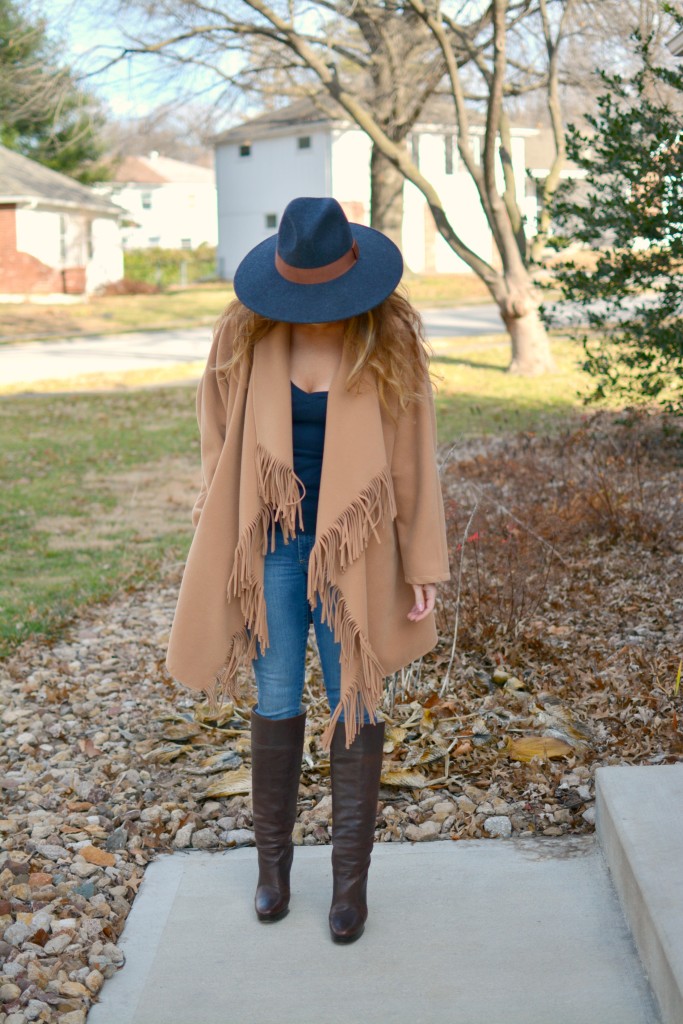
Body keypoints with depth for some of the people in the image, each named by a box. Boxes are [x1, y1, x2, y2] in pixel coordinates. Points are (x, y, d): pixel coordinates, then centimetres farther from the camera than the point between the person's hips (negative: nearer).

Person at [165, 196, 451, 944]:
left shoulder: (391, 340, -11)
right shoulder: (244, 334, -7)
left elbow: (414, 456, -6)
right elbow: (219, 440, 4)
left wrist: (424, 566, -5)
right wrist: (216, 544, 6)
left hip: (352, 546, -1)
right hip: (273, 542, 1)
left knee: (355, 705, 6)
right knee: (276, 706, 9)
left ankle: (351, 875, 21)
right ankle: (272, 859, 29)